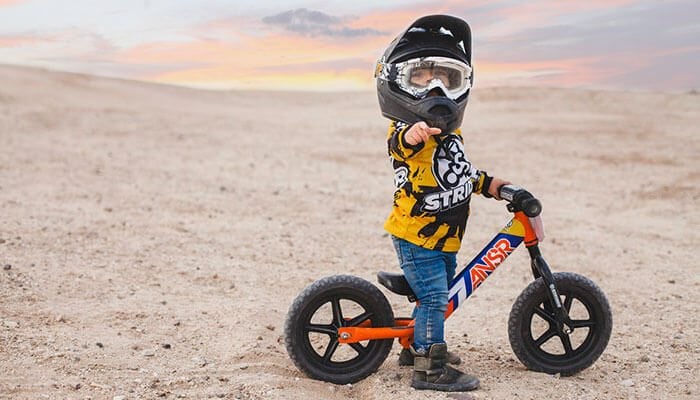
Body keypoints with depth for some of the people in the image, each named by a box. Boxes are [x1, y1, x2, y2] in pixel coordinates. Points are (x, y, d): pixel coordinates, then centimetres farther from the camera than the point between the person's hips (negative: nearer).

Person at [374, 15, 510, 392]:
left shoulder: (450, 128, 11)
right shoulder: (406, 130, -18)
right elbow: (400, 143, -44)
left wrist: (486, 183, 19)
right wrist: (411, 133, -64)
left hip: (445, 236, 9)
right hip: (415, 235, -9)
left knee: (437, 297, 20)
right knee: (433, 297, -9)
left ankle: (417, 345, 39)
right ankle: (430, 368, 0)